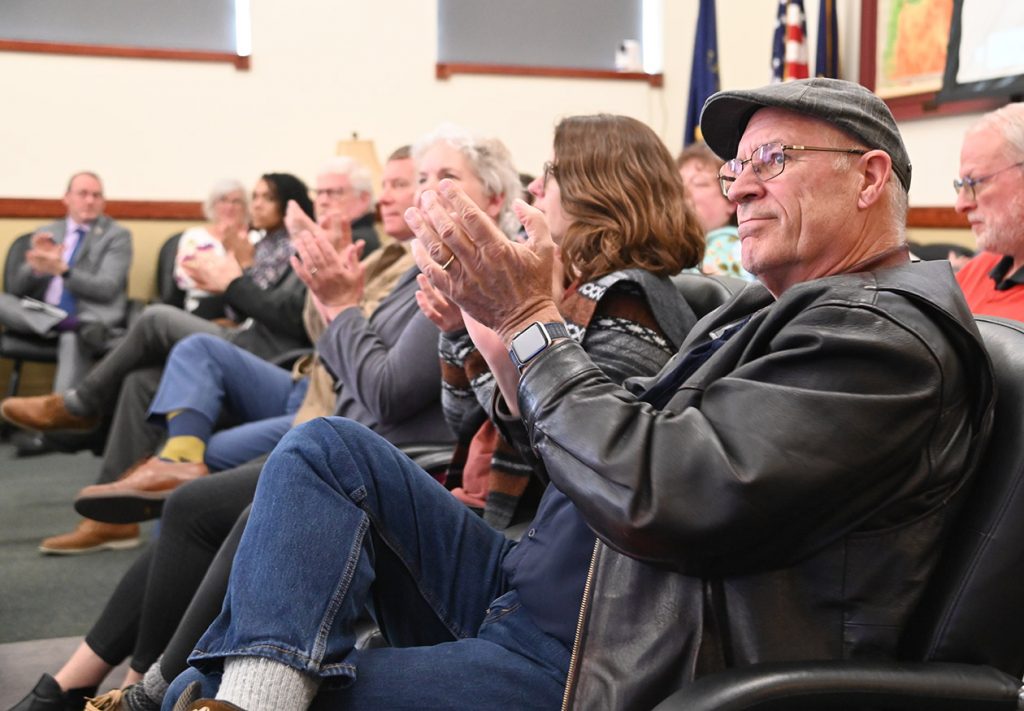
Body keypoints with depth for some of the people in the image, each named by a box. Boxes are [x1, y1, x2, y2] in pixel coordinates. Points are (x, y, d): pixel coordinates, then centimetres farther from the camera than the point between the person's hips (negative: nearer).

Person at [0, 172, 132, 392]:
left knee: (73, 338, -38)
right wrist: (37, 266, -9)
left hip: (89, 316, -4)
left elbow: (107, 288, -6)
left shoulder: (117, 235, 7)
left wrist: (62, 270, -20)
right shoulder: (46, 233, 19)